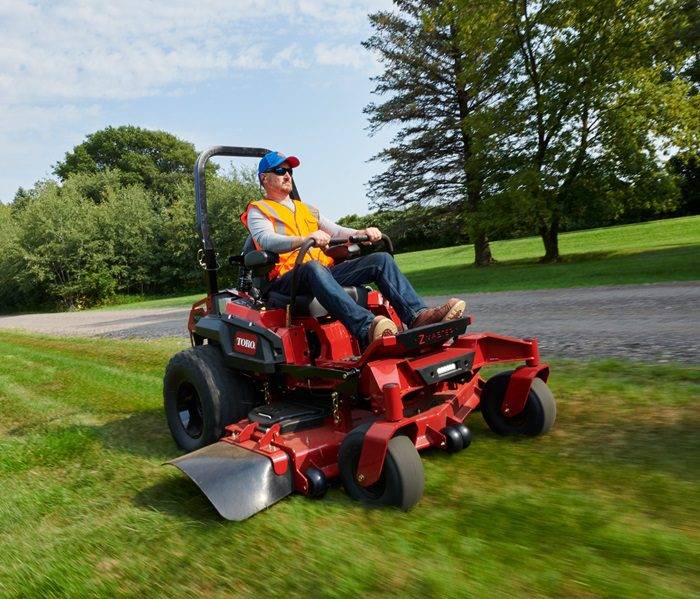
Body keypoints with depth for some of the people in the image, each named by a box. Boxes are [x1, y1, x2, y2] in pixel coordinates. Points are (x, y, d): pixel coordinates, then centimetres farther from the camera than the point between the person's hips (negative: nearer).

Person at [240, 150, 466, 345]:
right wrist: (306, 239, -32)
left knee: (381, 259, -11)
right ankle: (367, 327, -60)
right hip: (286, 279, -6)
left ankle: (418, 315, -30)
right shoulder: (257, 211, 9)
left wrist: (363, 233, 0)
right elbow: (267, 240, -13)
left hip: (325, 270, 6)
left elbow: (335, 231, 22)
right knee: (313, 268, -41)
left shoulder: (306, 209, 29)